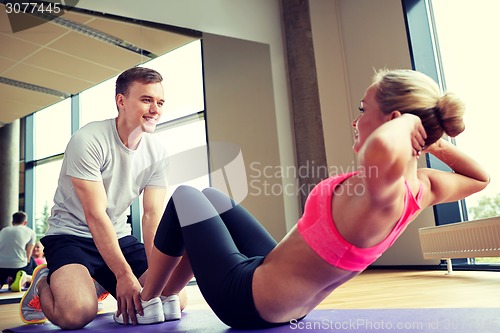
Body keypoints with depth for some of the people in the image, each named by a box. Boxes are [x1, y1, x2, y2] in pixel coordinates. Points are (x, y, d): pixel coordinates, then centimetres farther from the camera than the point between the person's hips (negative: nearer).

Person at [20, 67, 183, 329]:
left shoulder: (157, 153, -4)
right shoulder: (87, 141, -20)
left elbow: (153, 216, -9)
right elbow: (95, 215, -24)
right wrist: (125, 275, -27)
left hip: (119, 237, 5)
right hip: (71, 236, -5)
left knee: (174, 300, -6)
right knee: (77, 313, -30)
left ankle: (102, 285, 19)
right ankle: (42, 284, 7)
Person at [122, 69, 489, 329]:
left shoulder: (383, 190, -33)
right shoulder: (423, 187, -7)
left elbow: (383, 148, -57)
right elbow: (481, 178, 13)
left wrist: (407, 122, -35)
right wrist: (438, 143, -3)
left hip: (246, 299, -8)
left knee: (184, 198, 8)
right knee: (210, 197, 20)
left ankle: (146, 303, 25)